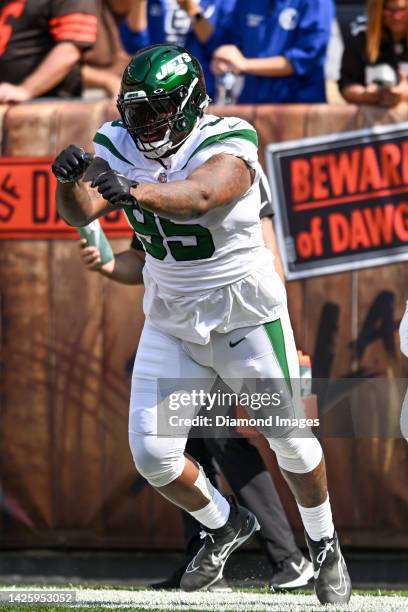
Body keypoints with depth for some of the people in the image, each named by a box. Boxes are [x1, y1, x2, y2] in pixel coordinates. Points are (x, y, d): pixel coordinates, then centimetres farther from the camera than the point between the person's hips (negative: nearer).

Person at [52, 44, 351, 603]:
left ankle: (325, 546, 33)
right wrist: (71, 182, -47)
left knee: (292, 441, 5)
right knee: (153, 455, -3)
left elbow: (199, 197, -44)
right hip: (171, 321, 4)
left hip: (246, 315, -4)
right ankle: (225, 526, 27)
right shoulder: (120, 147, -9)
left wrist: (136, 191, -63)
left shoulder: (229, 146, -23)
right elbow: (82, 213, -23)